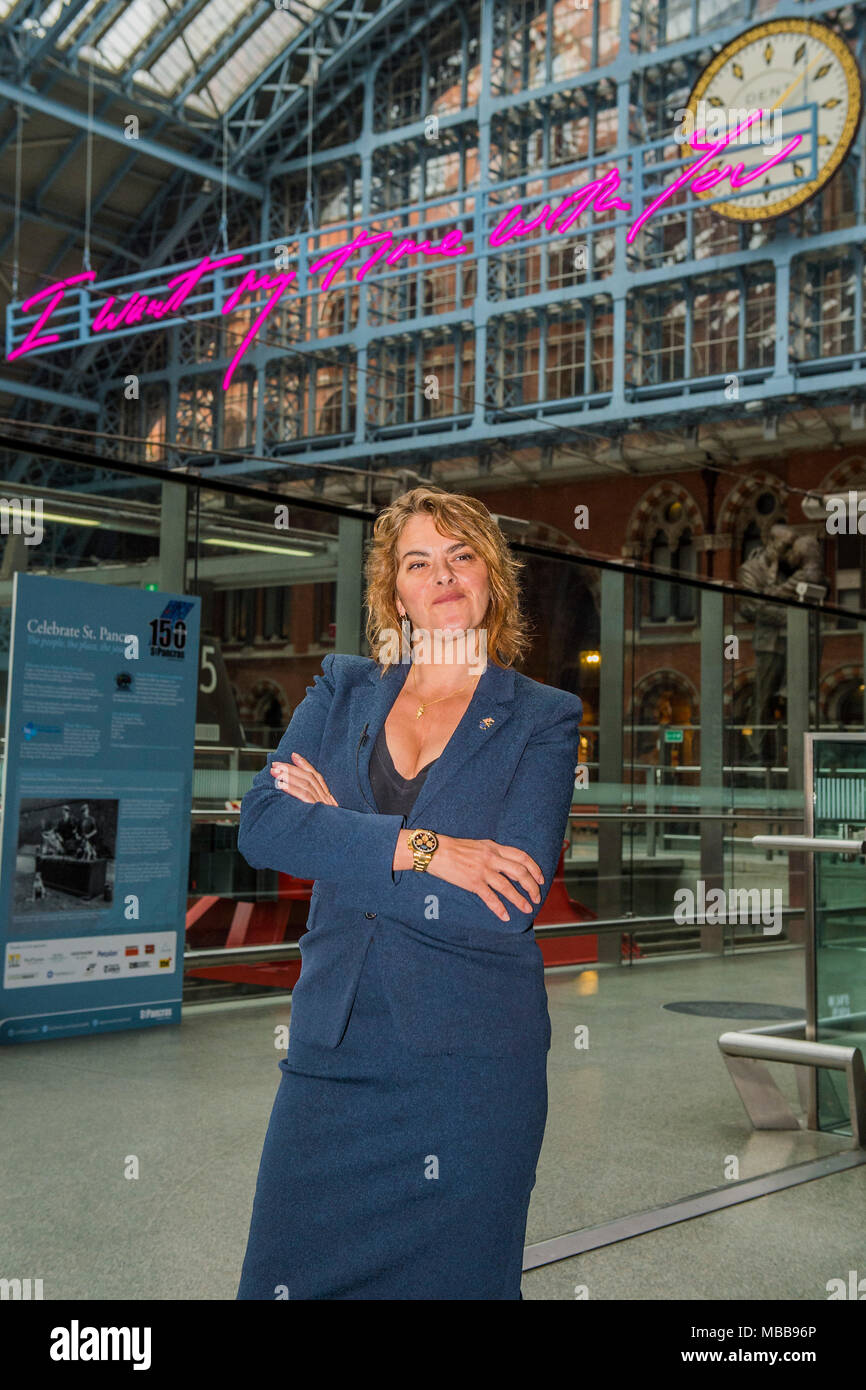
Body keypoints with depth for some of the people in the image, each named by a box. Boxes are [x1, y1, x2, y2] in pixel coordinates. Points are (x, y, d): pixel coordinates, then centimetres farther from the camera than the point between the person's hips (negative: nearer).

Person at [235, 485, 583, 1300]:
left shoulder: (542, 720, 0)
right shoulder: (342, 691, 9)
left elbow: (510, 907, -13)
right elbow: (261, 825, -6)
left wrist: (338, 837, -10)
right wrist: (417, 848, -17)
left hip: (470, 1068, -2)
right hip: (333, 1049, 3)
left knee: (450, 1278, 7)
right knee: (289, 1275, 7)